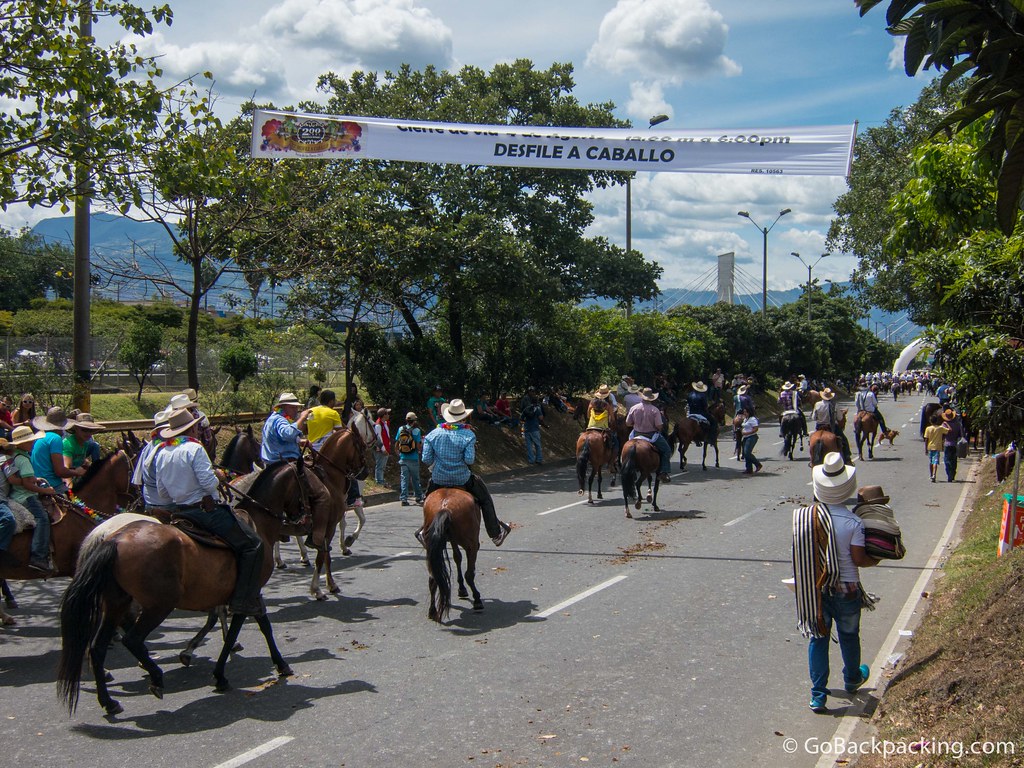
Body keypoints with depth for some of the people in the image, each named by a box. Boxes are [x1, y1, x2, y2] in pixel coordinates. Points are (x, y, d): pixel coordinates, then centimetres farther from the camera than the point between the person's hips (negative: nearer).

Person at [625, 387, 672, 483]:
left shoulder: (633, 408, -6)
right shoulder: (655, 410, -15)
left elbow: (628, 423, 0)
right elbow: (659, 426, -16)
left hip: (637, 435, 3)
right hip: (652, 435, -3)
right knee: (667, 451, 12)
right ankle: (663, 472, -1)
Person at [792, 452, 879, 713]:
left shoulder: (804, 516, -10)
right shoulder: (852, 522, -19)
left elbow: (801, 551, -2)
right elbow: (858, 559, -15)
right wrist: (876, 560, 5)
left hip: (814, 589, 2)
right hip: (846, 589, -2)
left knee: (818, 637, 12)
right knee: (849, 635, 21)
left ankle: (818, 696, 10)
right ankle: (852, 679, 44)